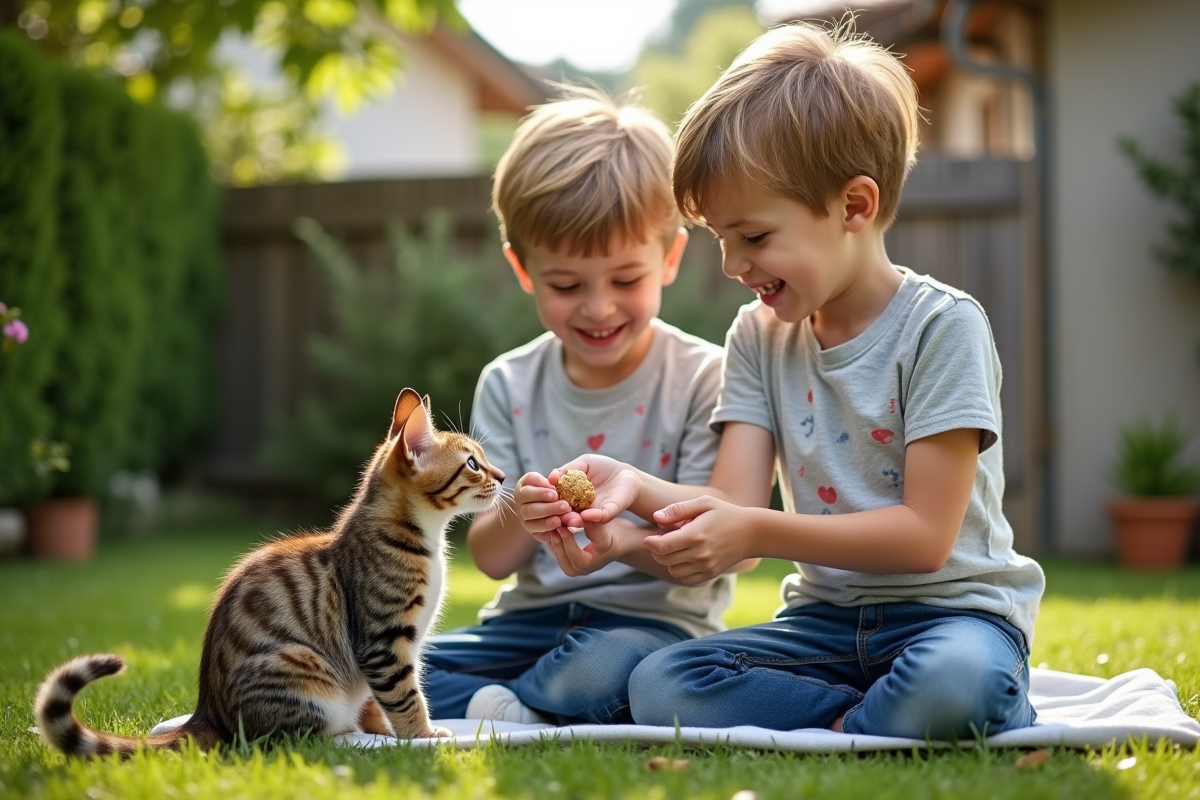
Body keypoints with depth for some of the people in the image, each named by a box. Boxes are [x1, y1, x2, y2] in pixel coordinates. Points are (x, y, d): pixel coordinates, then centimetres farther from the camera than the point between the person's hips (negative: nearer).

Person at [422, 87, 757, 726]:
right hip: (535, 618, 4)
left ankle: (512, 708, -13)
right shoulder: (508, 386, 5)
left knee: (603, 668, -38)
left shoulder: (703, 379, -6)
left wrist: (612, 534, -31)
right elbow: (490, 558, 2)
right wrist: (520, 517, -23)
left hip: (653, 620, -4)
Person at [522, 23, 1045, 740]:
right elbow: (736, 502, -5)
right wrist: (636, 487, -26)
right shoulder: (759, 338, 6)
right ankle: (890, 720, -18)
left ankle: (843, 732, -12)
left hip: (950, 608, -5)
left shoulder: (942, 326, -12)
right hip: (827, 615, 6)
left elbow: (925, 535, -18)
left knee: (956, 680, -40)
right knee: (659, 685, -19)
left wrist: (752, 533, -26)